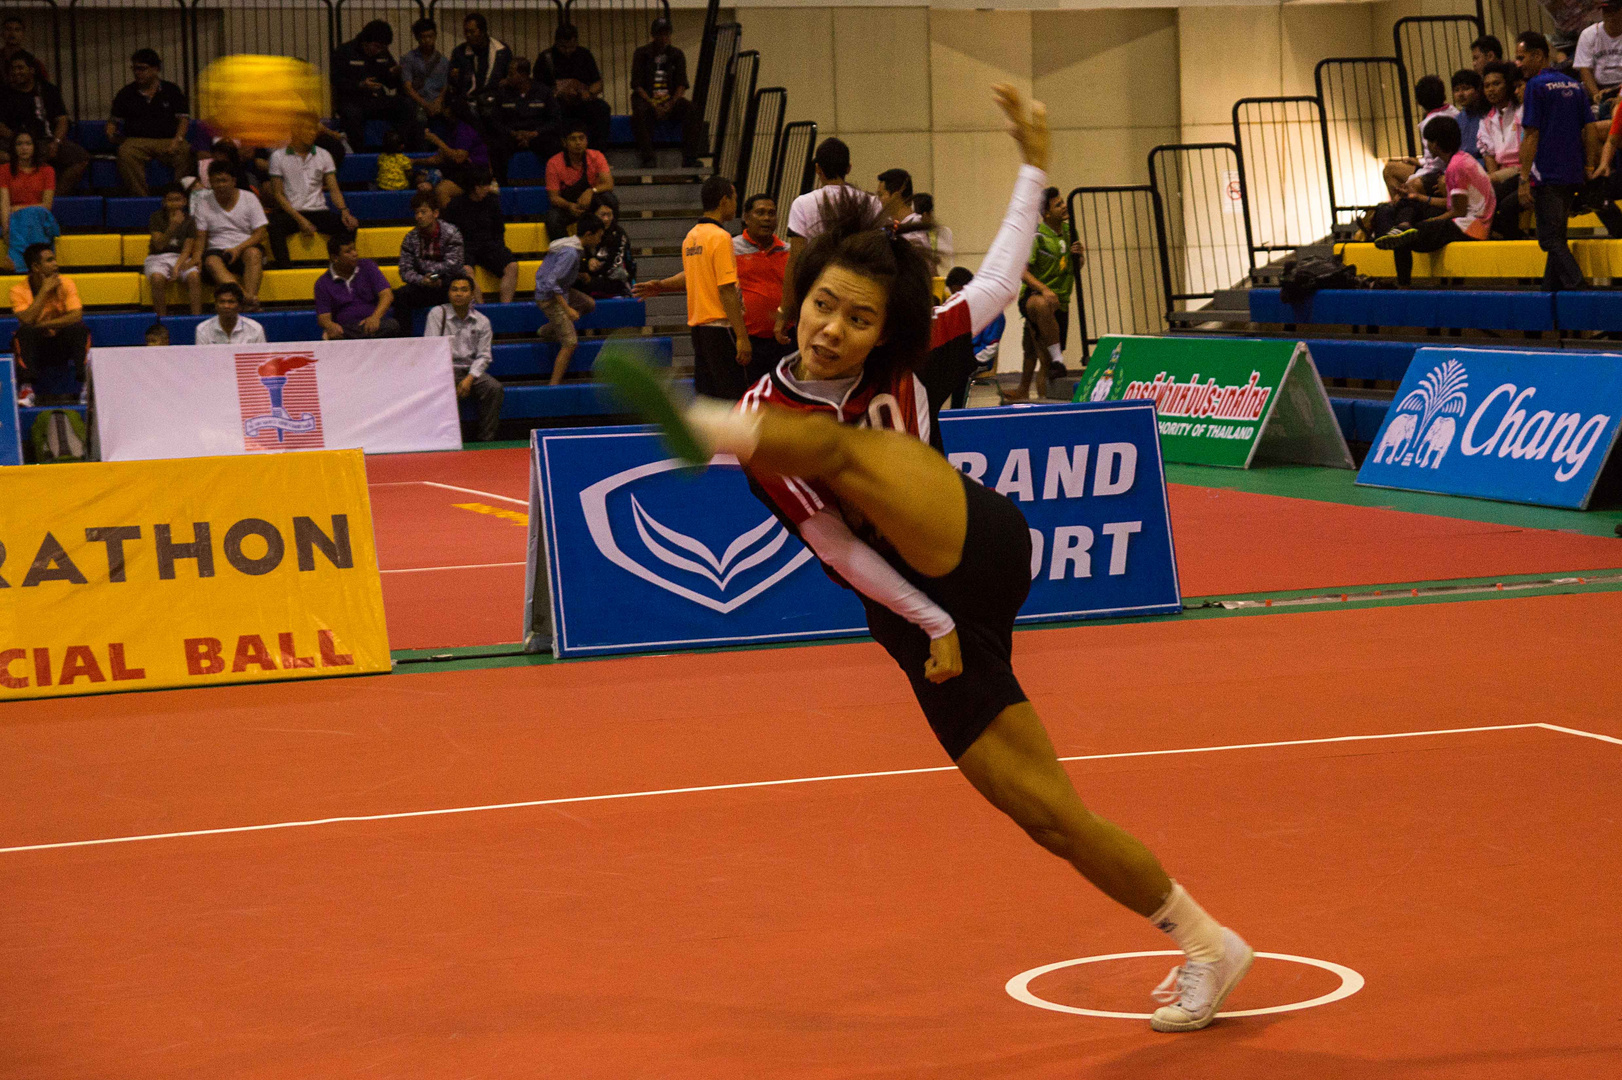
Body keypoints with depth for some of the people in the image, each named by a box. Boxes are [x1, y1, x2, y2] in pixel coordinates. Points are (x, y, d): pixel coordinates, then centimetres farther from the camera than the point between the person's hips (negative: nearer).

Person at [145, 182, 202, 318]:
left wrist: (177, 267, -22)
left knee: (194, 276, -31)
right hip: (158, 258, -1)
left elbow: (187, 249, -4)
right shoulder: (157, 217, 0)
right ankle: (162, 318, -29)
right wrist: (172, 226, -23)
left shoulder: (189, 220, 3)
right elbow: (159, 245, -9)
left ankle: (197, 317, -31)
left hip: (181, 258, 1)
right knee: (158, 277, -36)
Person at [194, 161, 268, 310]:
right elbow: (200, 238, 5)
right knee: (211, 262, -35)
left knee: (253, 253, -35)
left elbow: (261, 233, 0)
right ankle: (246, 297, -55)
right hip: (218, 250, 0)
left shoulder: (249, 198, 5)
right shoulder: (204, 204, 8)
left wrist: (239, 249, -16)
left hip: (245, 248, 0)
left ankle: (251, 295, -50)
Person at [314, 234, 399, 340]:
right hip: (344, 328, -1)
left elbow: (387, 295, 1)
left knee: (392, 325, -36)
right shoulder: (323, 283, 8)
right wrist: (330, 326, -26)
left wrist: (375, 317, -21)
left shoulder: (367, 266, 11)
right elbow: (323, 317, 2)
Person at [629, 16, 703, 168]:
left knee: (693, 111, -27)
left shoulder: (677, 54, 12)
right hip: (646, 99, -3)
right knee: (640, 112, -38)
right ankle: (647, 158, -37)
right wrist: (653, 105, -16)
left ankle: (689, 157, -30)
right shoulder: (641, 53, 4)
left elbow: (682, 84, 6)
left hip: (671, 100, 3)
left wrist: (671, 103, -14)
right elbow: (637, 85, -2)